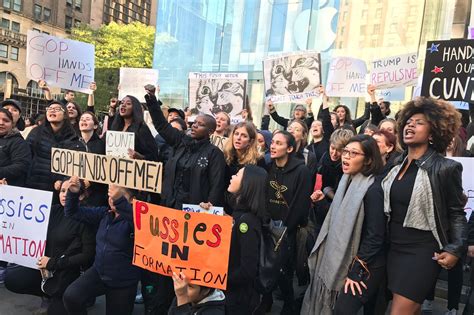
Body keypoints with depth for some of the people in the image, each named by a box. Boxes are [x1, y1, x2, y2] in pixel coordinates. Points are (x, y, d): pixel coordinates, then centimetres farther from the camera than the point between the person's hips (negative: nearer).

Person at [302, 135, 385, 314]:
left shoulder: (373, 189, -19)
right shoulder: (348, 182, 6)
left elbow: (375, 236, -19)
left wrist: (355, 272, -16)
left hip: (365, 267, -7)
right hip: (343, 262, 8)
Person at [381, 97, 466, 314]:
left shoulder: (445, 168, -11)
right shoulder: (396, 165, 7)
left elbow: (457, 213, -5)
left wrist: (455, 249, -12)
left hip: (422, 251, -6)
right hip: (393, 248, 6)